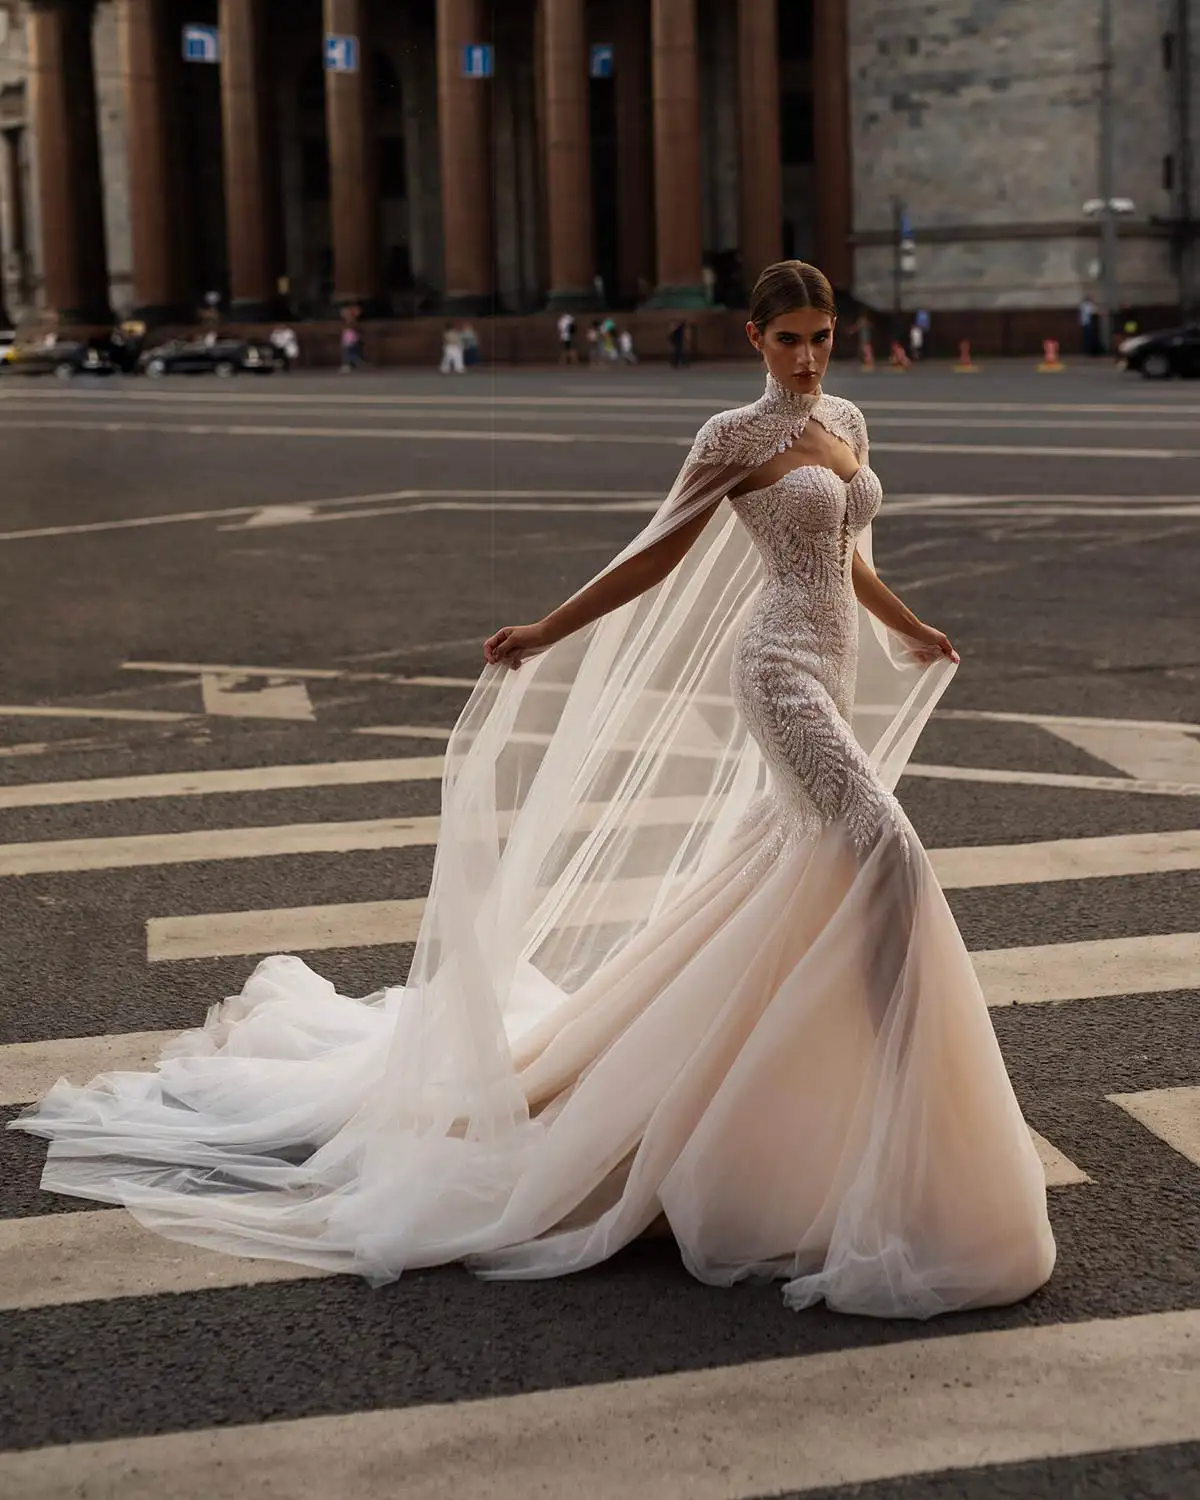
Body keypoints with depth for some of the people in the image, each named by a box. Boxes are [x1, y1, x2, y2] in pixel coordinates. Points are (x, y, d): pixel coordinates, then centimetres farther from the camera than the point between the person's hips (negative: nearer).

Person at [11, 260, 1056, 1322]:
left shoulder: (847, 423, 15)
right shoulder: (733, 437, -7)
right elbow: (654, 561, -5)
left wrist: (910, 629, 37)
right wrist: (544, 636, -10)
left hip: (832, 673, 8)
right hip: (781, 671, -8)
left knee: (774, 888, 11)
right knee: (888, 854, -22)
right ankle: (903, 1077, -14)